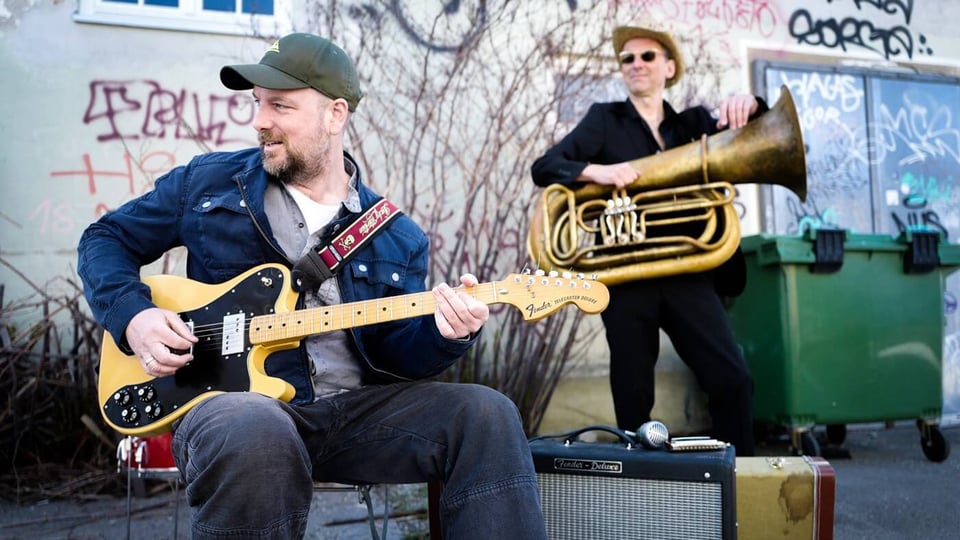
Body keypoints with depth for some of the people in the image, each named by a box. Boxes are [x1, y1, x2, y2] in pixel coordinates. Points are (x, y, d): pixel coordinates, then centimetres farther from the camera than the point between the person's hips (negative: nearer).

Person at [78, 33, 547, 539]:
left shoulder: (396, 237, 10)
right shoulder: (208, 182, 7)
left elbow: (395, 355, 8)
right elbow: (106, 239, 16)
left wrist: (443, 332, -15)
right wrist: (132, 315, -4)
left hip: (354, 408, 3)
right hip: (234, 400, -2)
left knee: (486, 415, -20)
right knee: (256, 435, -41)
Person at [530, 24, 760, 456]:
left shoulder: (693, 123, 14)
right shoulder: (605, 120, 7)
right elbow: (543, 168, -3)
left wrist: (747, 107, -15)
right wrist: (598, 171, -21)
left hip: (687, 273, 2)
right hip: (627, 276, -1)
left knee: (733, 380, -5)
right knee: (633, 397, 2)